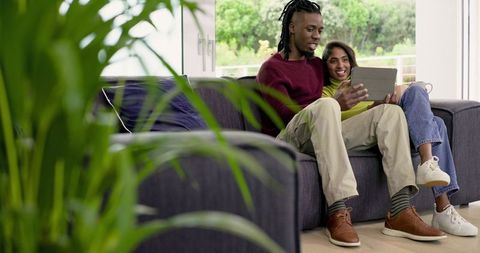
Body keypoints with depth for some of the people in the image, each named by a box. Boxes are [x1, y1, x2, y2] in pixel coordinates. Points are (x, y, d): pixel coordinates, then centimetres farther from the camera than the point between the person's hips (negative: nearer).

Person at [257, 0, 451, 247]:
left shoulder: (317, 64, 22)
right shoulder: (271, 69, 0)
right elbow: (285, 113, -14)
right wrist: (336, 103, -27)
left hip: (322, 137, 7)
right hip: (287, 138, -6)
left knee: (391, 112, -9)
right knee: (325, 104, -37)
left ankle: (400, 212, -24)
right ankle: (338, 214, -44)